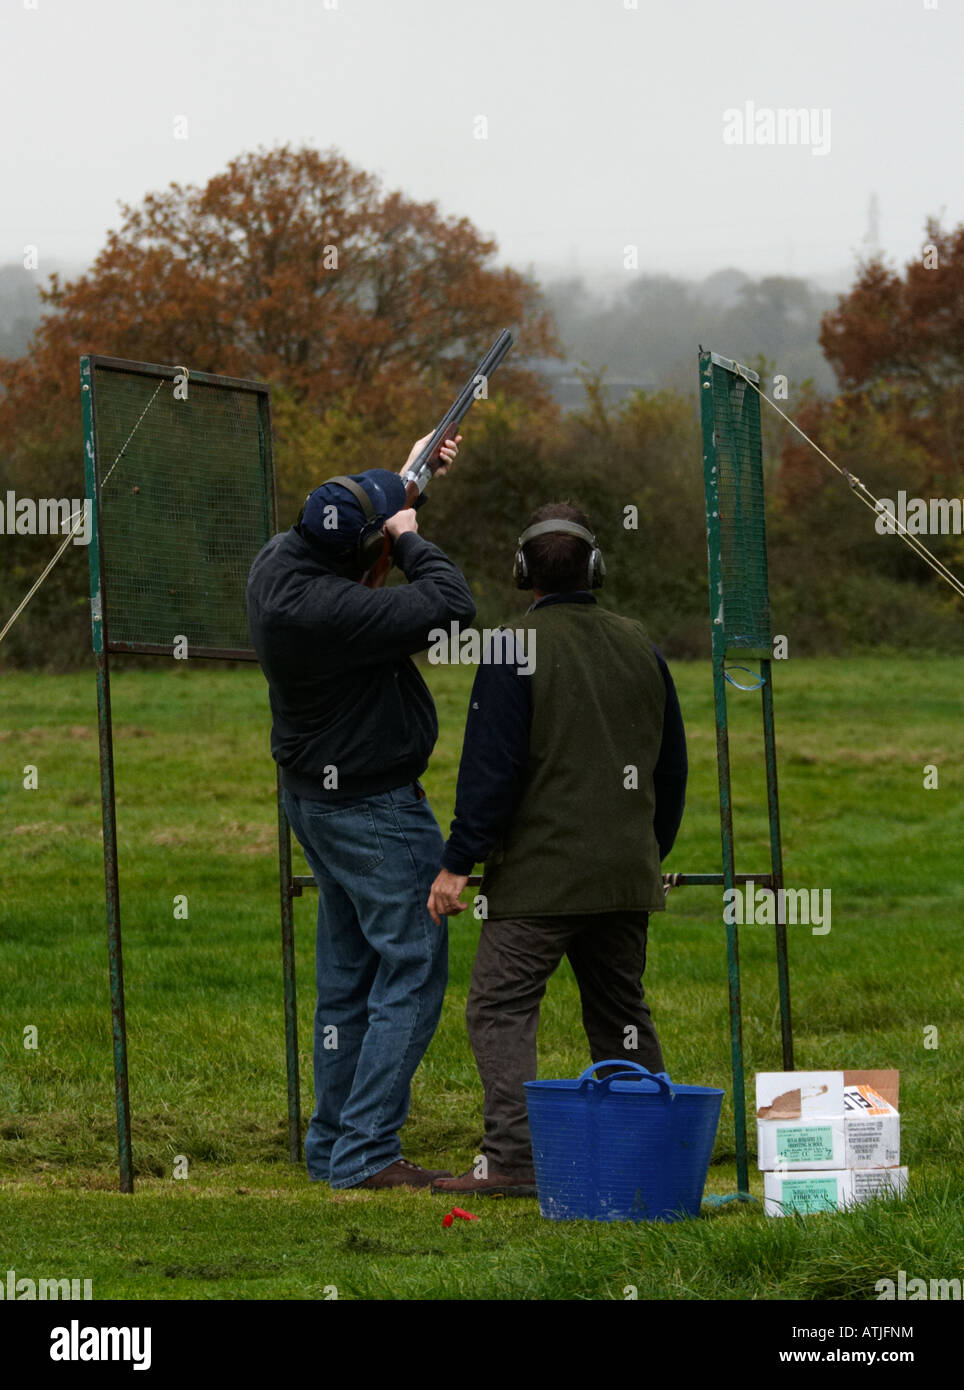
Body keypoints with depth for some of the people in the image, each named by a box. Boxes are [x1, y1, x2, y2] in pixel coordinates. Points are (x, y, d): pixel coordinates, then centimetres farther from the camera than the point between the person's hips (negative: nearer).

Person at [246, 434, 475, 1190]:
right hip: (373, 808, -10)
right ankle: (365, 1152, -7)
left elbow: (346, 552, 23)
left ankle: (332, 1146, 21)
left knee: (349, 977, 16)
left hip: (316, 796, 10)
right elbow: (452, 609, -31)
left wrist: (410, 477, 19)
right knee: (412, 971, -4)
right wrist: (412, 538, -16)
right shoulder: (326, 608, -30)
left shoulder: (282, 557, -1)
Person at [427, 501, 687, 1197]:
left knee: (500, 1008, -5)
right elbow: (671, 766, 18)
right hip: (626, 874, 6)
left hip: (541, 876, -6)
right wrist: (653, 851, 28)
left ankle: (514, 1158, -17)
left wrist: (457, 863, -8)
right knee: (621, 1010, 16)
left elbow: (490, 768, -13)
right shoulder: (639, 646, 10)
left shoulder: (515, 650, -9)